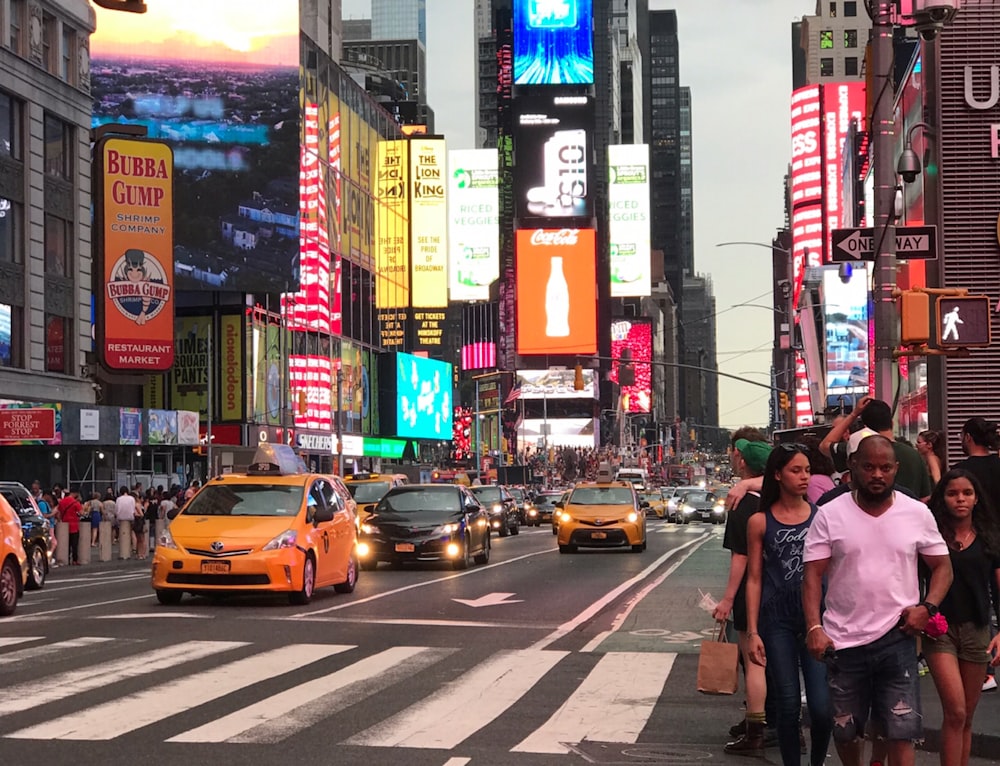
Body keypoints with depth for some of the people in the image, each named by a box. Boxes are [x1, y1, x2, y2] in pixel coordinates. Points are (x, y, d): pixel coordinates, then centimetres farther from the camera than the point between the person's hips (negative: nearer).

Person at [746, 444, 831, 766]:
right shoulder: (760, 522, 2)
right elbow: (754, 579, 4)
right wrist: (752, 632, 0)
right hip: (777, 620, 0)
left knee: (822, 706, -7)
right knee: (787, 706, 3)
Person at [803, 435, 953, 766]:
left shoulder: (917, 513, 1)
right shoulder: (829, 515, -3)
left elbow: (942, 566, 9)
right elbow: (813, 575, -4)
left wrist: (927, 606, -8)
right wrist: (814, 627, -16)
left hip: (897, 639, 0)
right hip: (843, 640, 1)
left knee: (901, 732, -6)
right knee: (845, 730, 14)